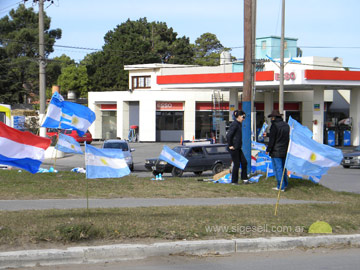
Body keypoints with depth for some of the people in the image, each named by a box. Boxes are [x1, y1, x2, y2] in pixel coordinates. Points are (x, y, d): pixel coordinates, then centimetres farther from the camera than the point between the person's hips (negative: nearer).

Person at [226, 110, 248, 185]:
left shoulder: (239, 124, 15)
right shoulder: (234, 124, -15)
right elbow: (228, 135, -21)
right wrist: (230, 145, -17)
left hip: (238, 148, 9)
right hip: (233, 148, -9)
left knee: (244, 162, 6)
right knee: (236, 164, -2)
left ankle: (244, 178, 13)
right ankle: (234, 181, 7)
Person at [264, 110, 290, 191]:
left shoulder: (274, 125, -14)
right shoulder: (286, 125, 11)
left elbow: (272, 139, -16)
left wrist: (268, 150, -7)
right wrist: (268, 134, 33)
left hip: (276, 152, -8)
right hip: (285, 151, 8)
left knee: (278, 169, -3)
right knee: (283, 168, 20)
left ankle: (281, 186, -4)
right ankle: (285, 184, 27)